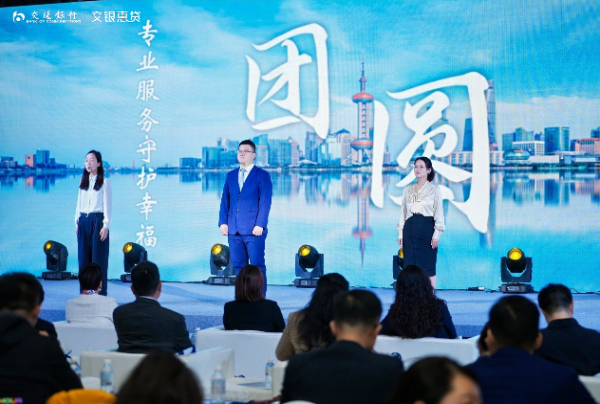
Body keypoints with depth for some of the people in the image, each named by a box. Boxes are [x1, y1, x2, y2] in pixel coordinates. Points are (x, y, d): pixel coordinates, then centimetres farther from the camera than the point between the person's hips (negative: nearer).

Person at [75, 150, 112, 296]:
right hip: (84, 222, 5)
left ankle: (100, 293, 1)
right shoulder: (83, 182, 13)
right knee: (84, 258, 4)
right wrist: (77, 222, 10)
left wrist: (106, 225, -11)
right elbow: (79, 204, 16)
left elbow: (108, 205, -5)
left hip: (97, 221, -5)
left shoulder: (104, 182, -3)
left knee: (98, 258, -3)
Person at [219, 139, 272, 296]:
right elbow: (225, 200, 14)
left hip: (254, 230, -5)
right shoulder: (231, 175, 15)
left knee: (257, 266, -3)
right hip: (234, 230, 5)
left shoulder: (262, 175, 1)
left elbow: (265, 202, -6)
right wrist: (223, 222, 3)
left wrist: (259, 225, -14)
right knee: (239, 266, 6)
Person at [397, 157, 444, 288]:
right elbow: (403, 213, 13)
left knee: (427, 265, -4)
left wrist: (436, 234, -11)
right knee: (411, 265, 2)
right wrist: (400, 233, 7)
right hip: (410, 229, 4)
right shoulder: (407, 190, 12)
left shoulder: (434, 190, 1)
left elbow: (439, 213, -3)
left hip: (426, 228, -4)